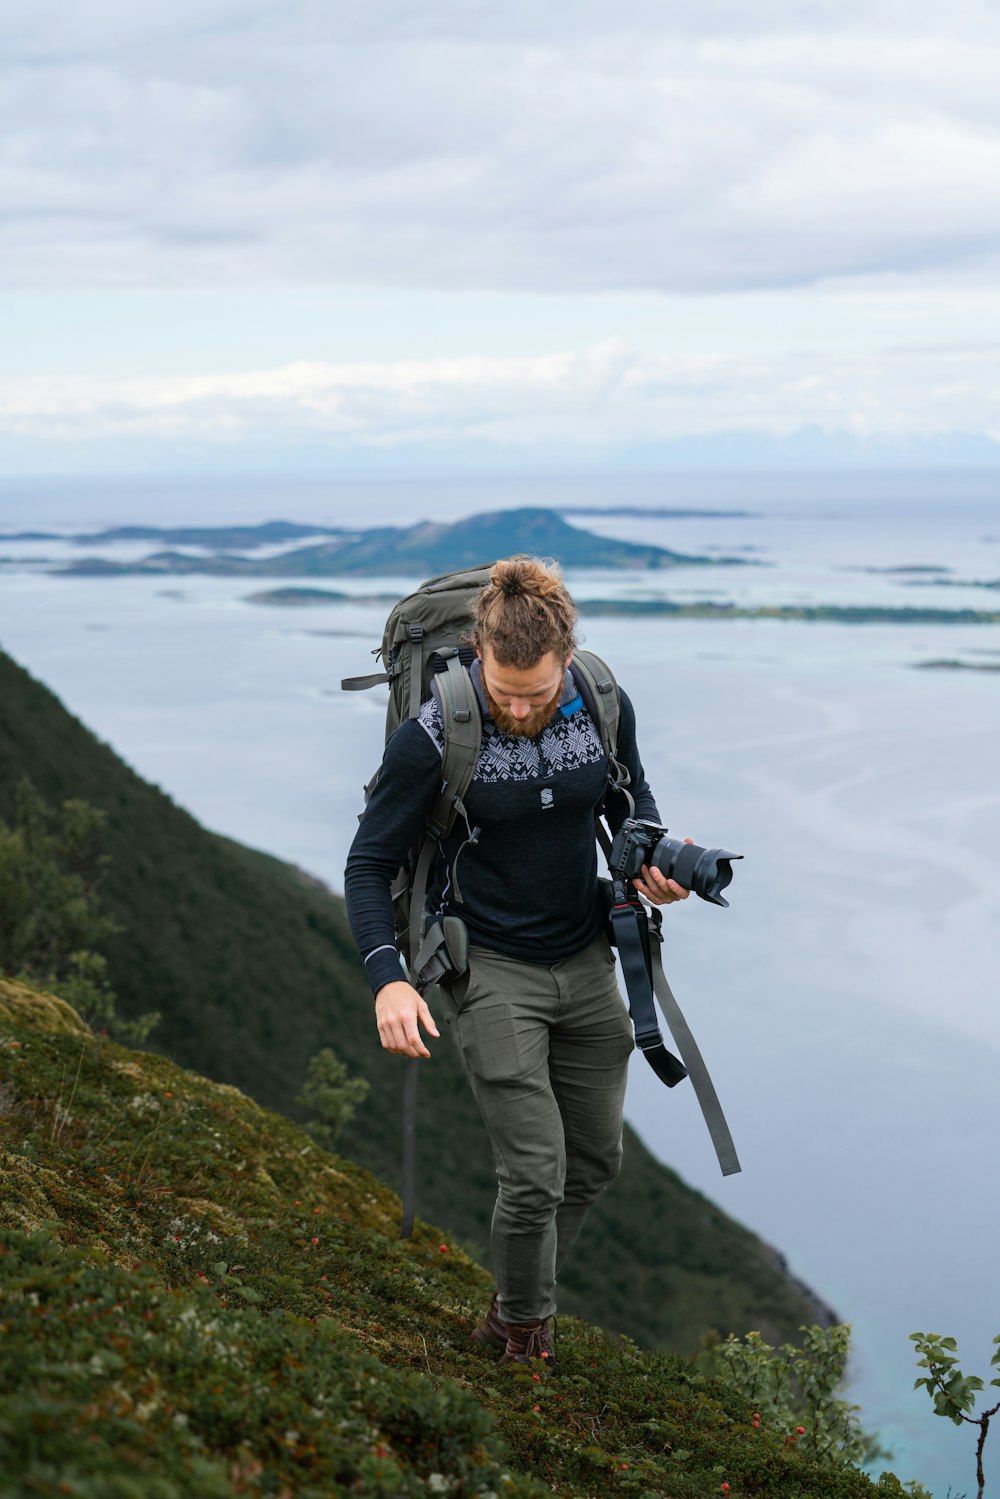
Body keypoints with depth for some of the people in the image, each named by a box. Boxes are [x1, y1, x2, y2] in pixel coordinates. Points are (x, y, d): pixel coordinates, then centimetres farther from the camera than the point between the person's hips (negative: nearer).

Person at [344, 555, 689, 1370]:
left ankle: (524, 1296, 39)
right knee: (535, 1173, -7)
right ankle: (522, 1330, 19)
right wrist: (389, 979, -26)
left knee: (596, 1157, 16)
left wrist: (651, 864, -10)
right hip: (491, 971, -5)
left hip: (585, 961, 5)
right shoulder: (433, 737, -21)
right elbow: (369, 864, -12)